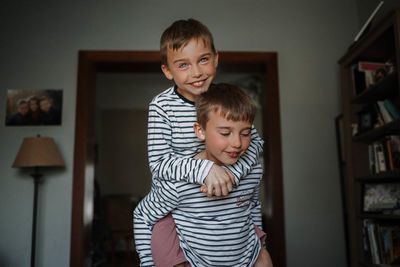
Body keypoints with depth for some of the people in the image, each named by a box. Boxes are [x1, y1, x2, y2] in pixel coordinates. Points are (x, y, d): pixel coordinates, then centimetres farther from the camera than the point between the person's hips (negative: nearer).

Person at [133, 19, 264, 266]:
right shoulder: (161, 106, -19)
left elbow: (254, 140, -14)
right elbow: (159, 162, -24)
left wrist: (230, 174, -31)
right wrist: (204, 168, -39)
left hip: (216, 195, 3)